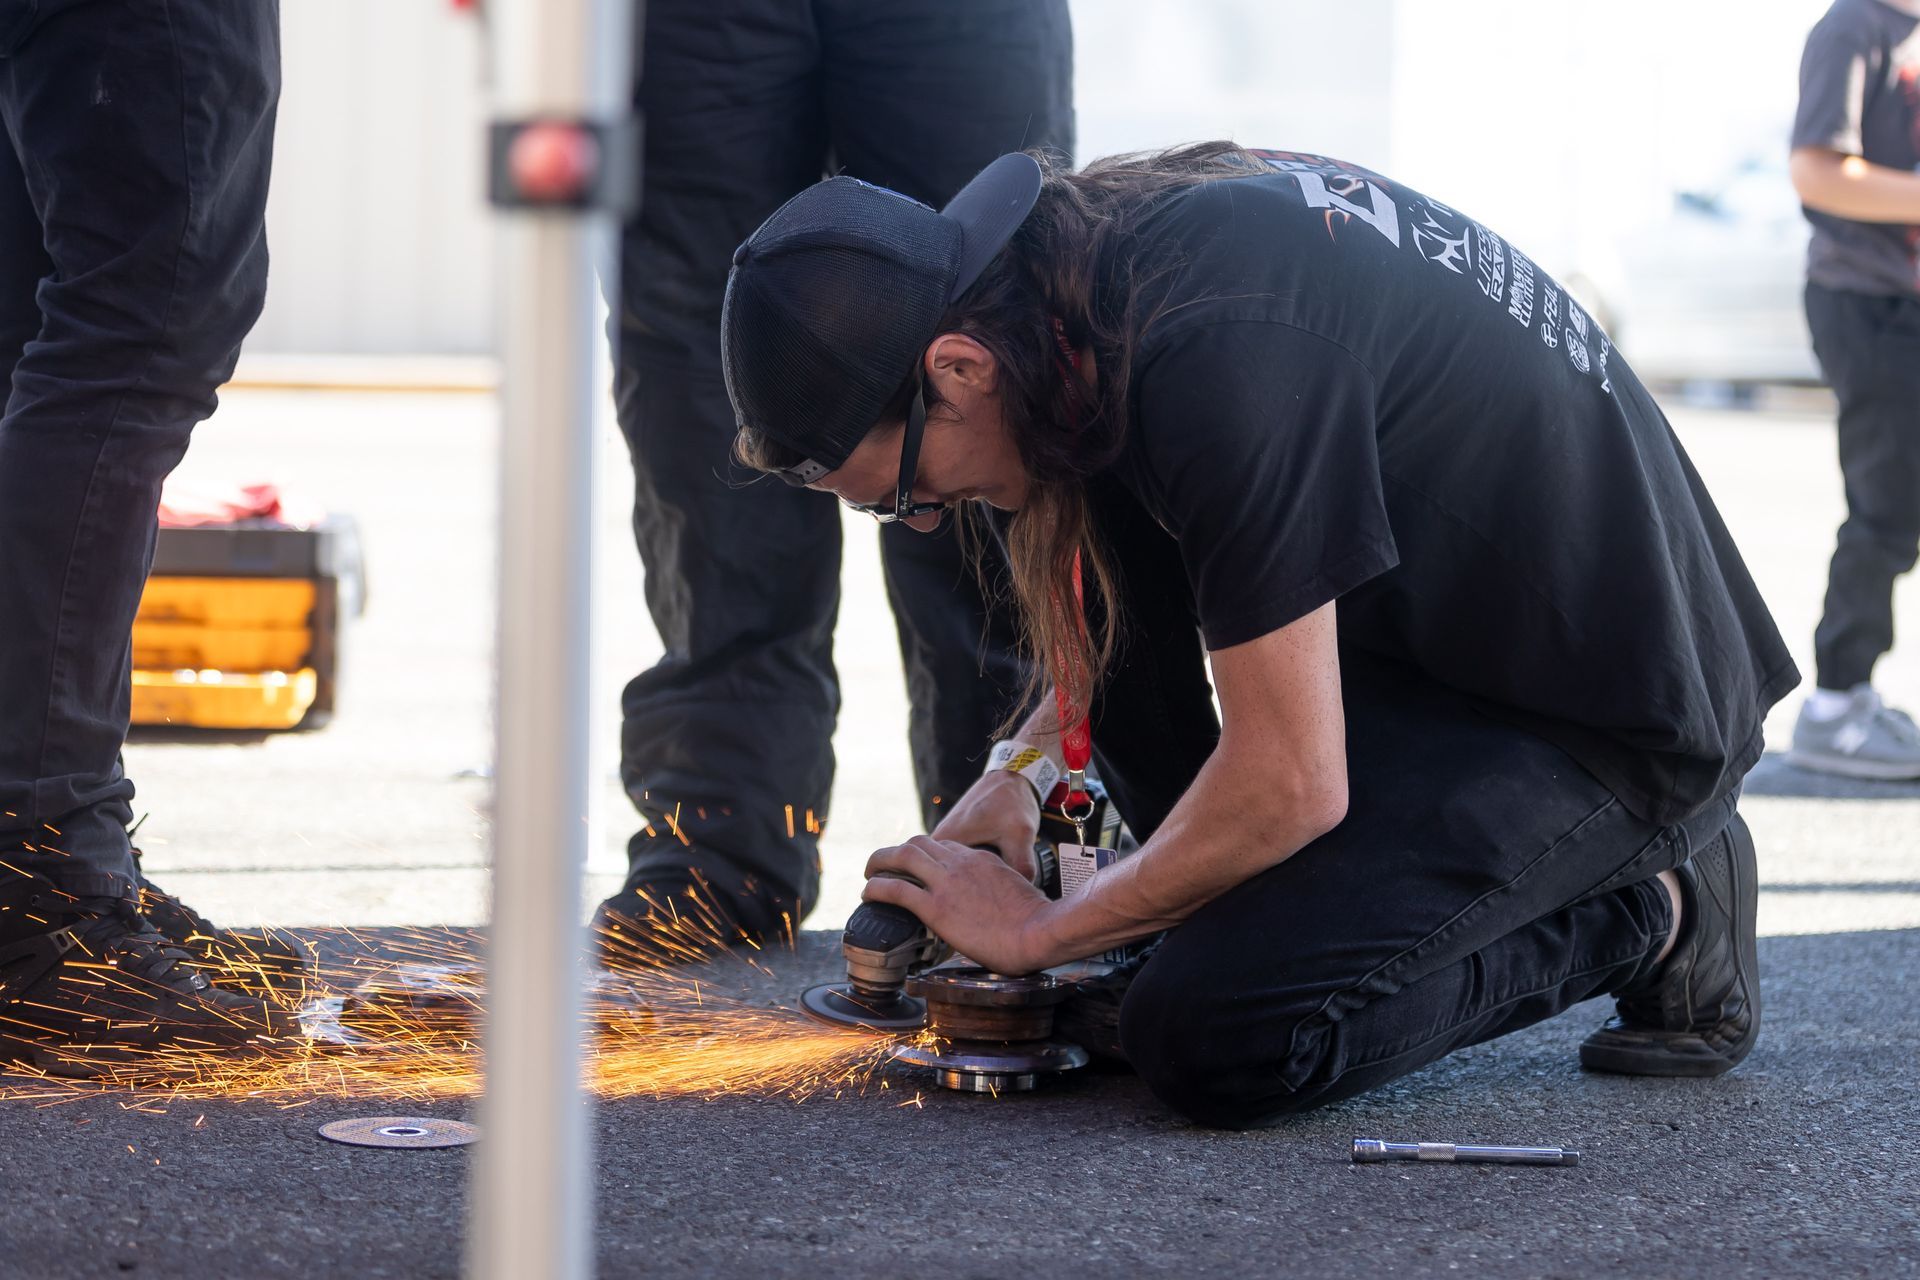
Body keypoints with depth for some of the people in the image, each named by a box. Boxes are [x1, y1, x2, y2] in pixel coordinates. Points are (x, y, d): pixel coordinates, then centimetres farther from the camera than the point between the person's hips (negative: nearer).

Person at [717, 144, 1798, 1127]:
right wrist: (1023, 768, 11)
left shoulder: (1214, 358, -29)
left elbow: (1291, 785, -24)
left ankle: (1647, 915, -1)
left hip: (1622, 719, -9)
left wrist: (1040, 931, -10)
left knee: (1212, 1041, -21)